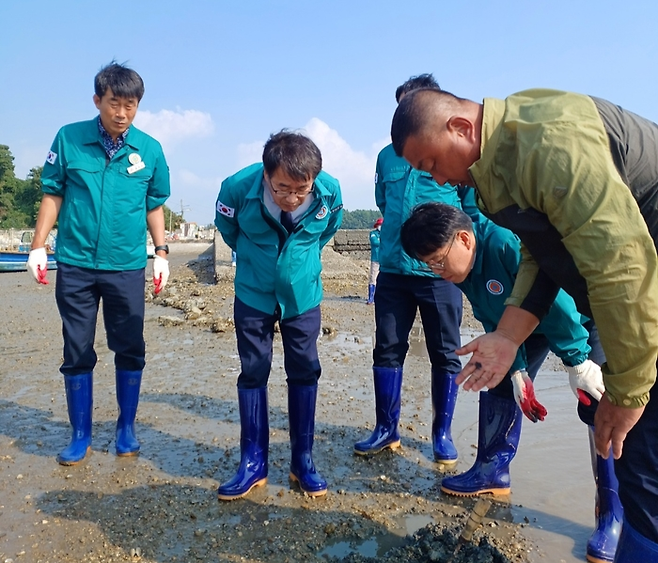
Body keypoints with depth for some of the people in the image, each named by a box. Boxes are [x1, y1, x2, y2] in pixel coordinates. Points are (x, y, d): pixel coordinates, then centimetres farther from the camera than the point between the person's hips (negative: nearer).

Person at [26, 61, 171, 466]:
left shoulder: (150, 150, 1)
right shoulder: (69, 138, -1)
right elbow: (53, 194, 4)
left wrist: (161, 252, 4)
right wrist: (38, 246, 0)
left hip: (127, 266, 0)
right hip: (75, 264, 0)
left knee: (130, 351, 7)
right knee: (77, 353, 8)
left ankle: (126, 429, 24)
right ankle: (81, 435, 22)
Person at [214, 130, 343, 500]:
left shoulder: (330, 191, -22)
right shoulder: (238, 188, -25)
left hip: (303, 296, 1)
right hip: (254, 295, 0)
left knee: (304, 373, 4)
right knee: (253, 373, 3)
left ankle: (303, 461, 18)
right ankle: (254, 464, 16)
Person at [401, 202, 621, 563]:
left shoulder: (510, 244, -39)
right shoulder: (463, 267, -12)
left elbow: (556, 302, -34)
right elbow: (496, 322, -4)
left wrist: (577, 362, -26)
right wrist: (517, 370, -8)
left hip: (583, 314, -7)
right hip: (531, 320, 8)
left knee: (597, 402, -14)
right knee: (502, 383, 5)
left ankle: (614, 511, -1)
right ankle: (492, 472, 20)